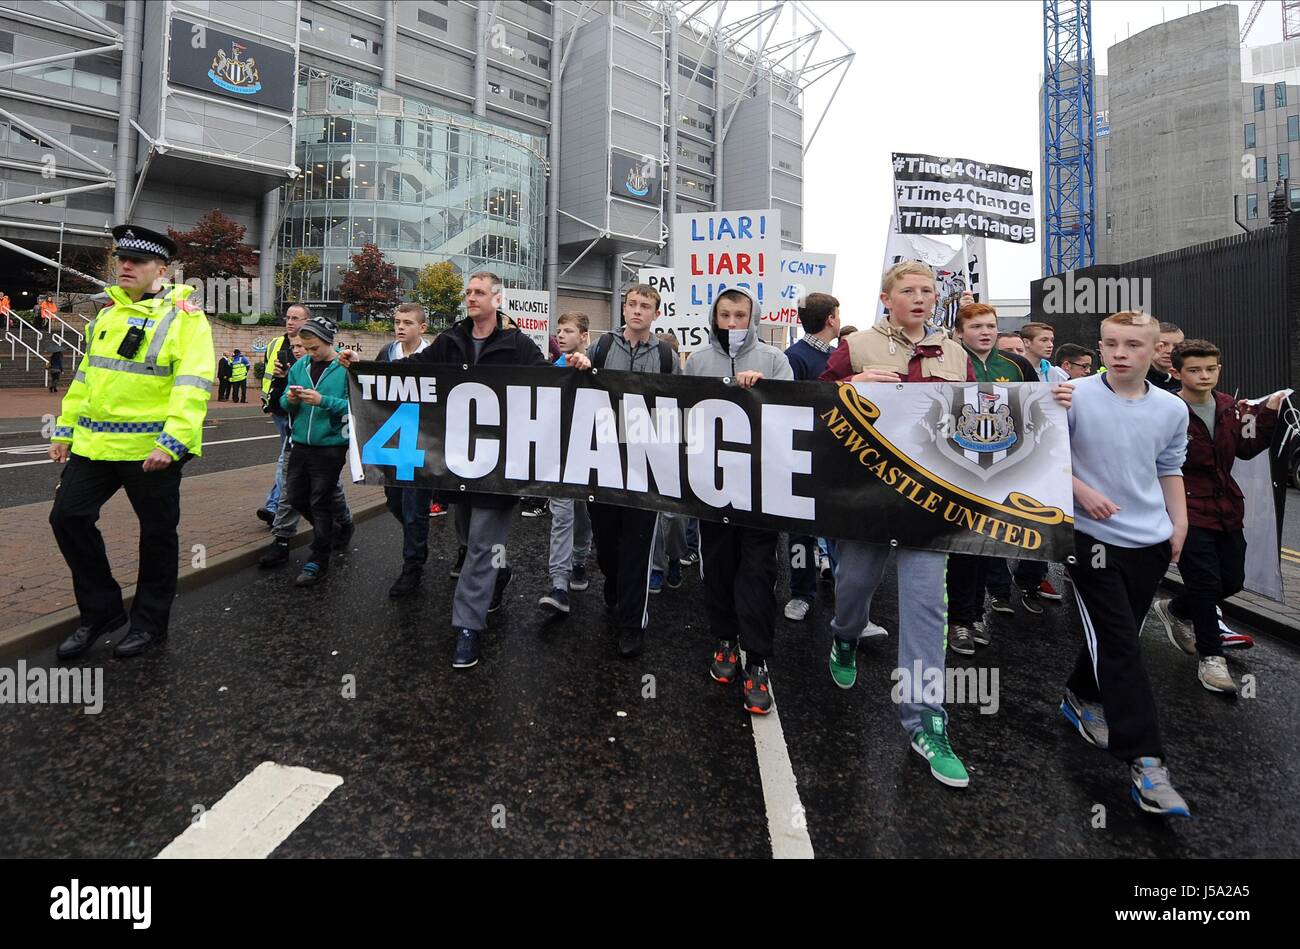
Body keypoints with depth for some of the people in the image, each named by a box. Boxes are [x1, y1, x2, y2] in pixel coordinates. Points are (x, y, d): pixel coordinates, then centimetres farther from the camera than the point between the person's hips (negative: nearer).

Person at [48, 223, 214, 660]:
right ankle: (101, 610, 24)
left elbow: (193, 384, -18)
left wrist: (172, 441, -26)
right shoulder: (108, 314, 15)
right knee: (68, 517, 8)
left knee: (157, 532, 5)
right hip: (95, 443, 8)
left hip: (151, 448, -7)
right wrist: (64, 430, 16)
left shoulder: (183, 317, -8)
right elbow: (85, 376, 20)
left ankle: (149, 622, 21)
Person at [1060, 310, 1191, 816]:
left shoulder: (1173, 409, 4)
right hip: (1094, 535, -5)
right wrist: (1082, 491, -17)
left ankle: (1082, 698, 40)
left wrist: (1179, 524, 8)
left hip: (1151, 540, 5)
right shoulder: (1075, 396, -10)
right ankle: (1144, 760, -2)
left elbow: (1170, 471, 15)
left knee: (1118, 635, 16)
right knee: (1118, 643, -7)